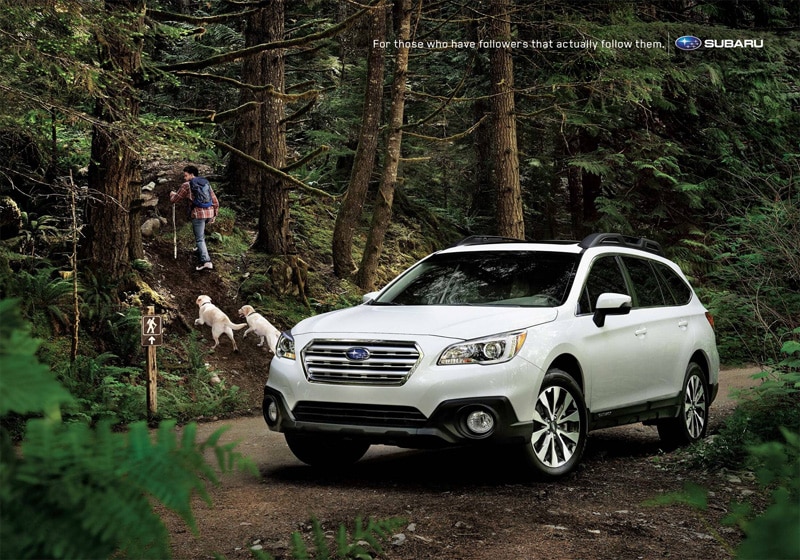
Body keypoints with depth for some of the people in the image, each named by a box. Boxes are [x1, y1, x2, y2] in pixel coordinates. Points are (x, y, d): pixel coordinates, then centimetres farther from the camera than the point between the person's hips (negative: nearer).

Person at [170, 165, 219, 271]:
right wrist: (214, 215, 25)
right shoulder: (206, 183, 16)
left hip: (198, 213, -6)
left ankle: (206, 261, -13)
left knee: (199, 239, -2)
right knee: (201, 231, 33)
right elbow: (215, 202, 16)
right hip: (209, 213, 6)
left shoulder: (186, 185, -1)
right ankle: (201, 250, 47)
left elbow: (173, 200, 7)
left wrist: (172, 194, 29)